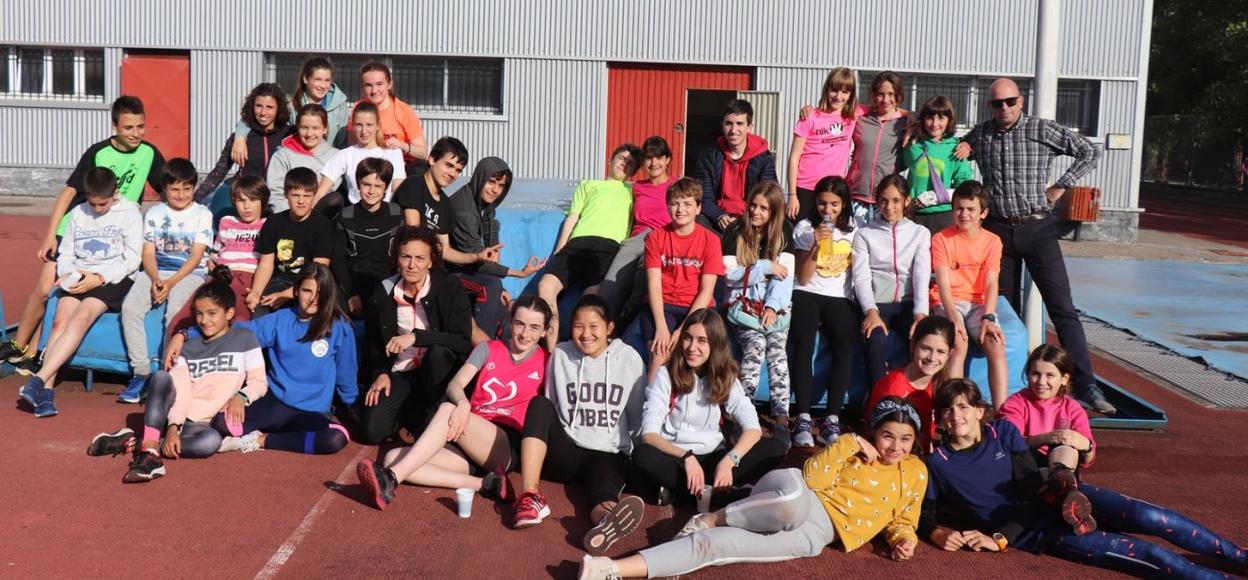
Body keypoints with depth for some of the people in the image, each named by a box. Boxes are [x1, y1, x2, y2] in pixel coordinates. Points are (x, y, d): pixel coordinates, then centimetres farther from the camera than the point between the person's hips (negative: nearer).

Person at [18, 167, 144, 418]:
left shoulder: (129, 212, 2)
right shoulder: (78, 213, 15)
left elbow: (132, 260, -4)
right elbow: (66, 254, 16)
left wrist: (99, 278, -14)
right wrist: (67, 274, -7)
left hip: (114, 279, -4)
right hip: (79, 278, 4)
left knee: (81, 318, -30)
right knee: (60, 320, -23)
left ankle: (39, 379, -36)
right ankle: (46, 391, -32)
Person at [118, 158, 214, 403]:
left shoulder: (202, 214, 3)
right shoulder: (154, 213, 12)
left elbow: (196, 257, -5)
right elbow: (148, 253, 5)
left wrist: (170, 283, -17)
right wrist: (156, 280, -15)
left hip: (190, 274, -3)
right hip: (156, 272, 3)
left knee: (175, 313, -33)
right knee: (130, 307, -24)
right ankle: (141, 372, -19)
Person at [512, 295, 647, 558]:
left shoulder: (629, 358, 4)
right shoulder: (561, 355, 7)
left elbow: (638, 416, 7)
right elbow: (550, 410, 11)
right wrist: (547, 443, -3)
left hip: (609, 455, -2)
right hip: (566, 453, 2)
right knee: (539, 404, -26)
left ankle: (606, 518, -78)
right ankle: (529, 495, -43)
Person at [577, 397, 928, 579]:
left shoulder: (916, 471, 18)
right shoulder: (853, 450, 12)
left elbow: (903, 520, 23)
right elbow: (811, 477, -2)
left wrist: (904, 539, 1)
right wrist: (848, 443, -6)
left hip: (816, 532, 1)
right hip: (799, 502, -1)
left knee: (712, 544, -24)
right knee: (792, 489, -44)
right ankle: (709, 519, -17)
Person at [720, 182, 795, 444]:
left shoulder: (784, 233, 9)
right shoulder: (735, 233, 4)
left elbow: (786, 274, -2)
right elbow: (730, 275, -4)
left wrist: (772, 305, -16)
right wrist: (765, 267, -13)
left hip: (775, 304, 1)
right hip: (743, 304, -1)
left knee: (777, 349, -26)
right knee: (756, 346, -29)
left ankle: (781, 418, -33)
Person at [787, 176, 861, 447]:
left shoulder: (854, 228, 12)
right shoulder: (805, 228, 7)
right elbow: (803, 277, 0)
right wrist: (816, 245, -12)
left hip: (841, 298, 1)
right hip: (807, 294, -1)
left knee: (844, 347, -29)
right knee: (803, 345, -31)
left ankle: (833, 419, -32)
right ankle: (803, 419, -34)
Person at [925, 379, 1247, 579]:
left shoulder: (1003, 431, 2)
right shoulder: (937, 463, -3)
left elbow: (1033, 485, -1)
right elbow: (925, 516, 5)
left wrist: (1000, 538, -13)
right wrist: (938, 534, -20)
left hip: (1060, 497, 3)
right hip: (1034, 532, -2)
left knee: (1151, 518, -18)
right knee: (1147, 553, -16)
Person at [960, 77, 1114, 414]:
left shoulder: (1043, 130, -1)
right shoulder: (979, 135, 8)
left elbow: (1089, 153, 4)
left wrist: (1061, 186, -4)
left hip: (1037, 228, -3)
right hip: (999, 231, 3)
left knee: (1063, 309, -7)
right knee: (1004, 310, 9)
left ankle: (1086, 386, -8)